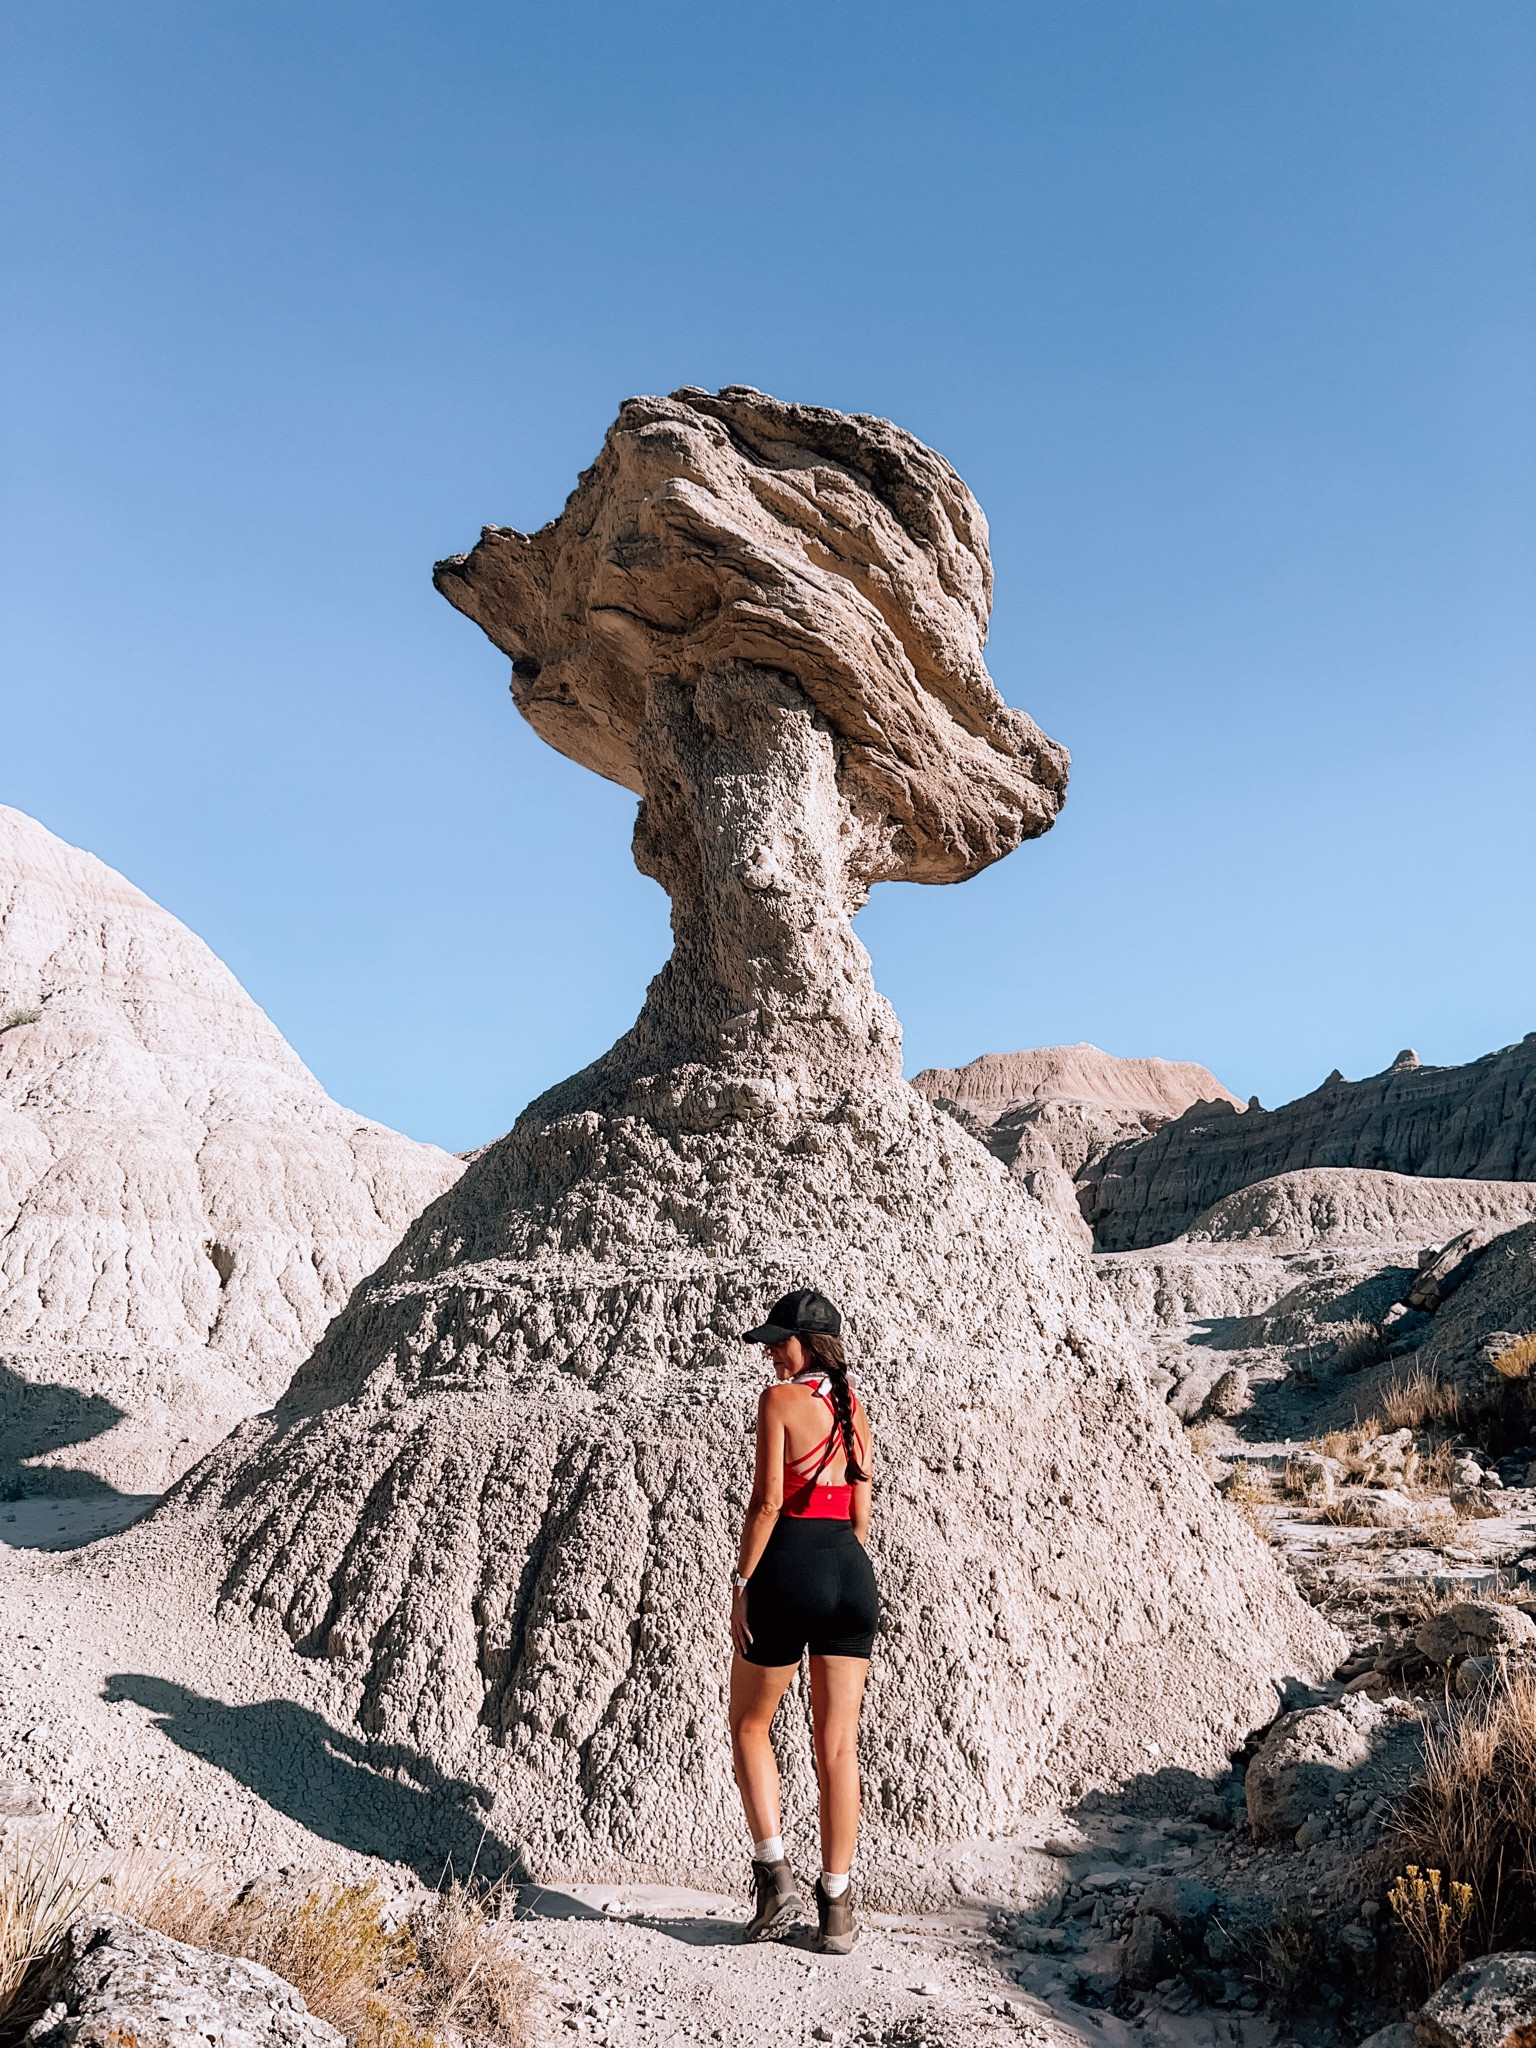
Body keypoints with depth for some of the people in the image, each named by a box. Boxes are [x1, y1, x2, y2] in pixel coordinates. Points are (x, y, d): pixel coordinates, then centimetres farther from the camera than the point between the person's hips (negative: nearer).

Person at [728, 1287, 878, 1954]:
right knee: (838, 1744, 10)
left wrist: (741, 1585, -9)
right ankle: (836, 1907, 15)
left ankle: (775, 1876, 7)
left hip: (790, 1566, -6)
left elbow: (767, 1500, -14)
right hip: (852, 1572, 6)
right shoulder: (855, 1410, 13)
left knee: (749, 1725, 15)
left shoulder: (780, 1399, -7)